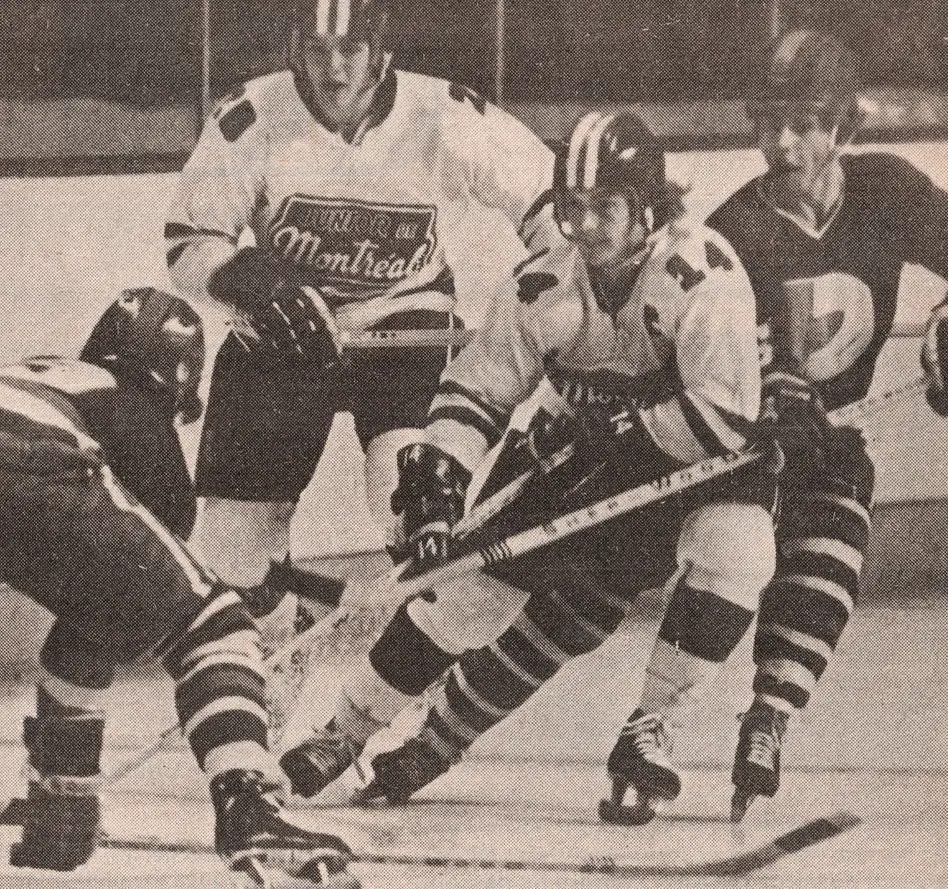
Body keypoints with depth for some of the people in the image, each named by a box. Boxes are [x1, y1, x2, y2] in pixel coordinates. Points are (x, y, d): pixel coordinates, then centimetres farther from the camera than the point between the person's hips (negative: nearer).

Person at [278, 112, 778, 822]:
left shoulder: (703, 273, -28)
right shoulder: (545, 287, -14)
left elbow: (727, 419, -33)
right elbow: (477, 389, -5)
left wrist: (622, 426, -29)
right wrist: (437, 473, -20)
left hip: (688, 466, -3)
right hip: (574, 468, 3)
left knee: (735, 544, -32)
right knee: (462, 592, -2)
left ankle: (647, 729, -16)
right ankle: (350, 732, 21)